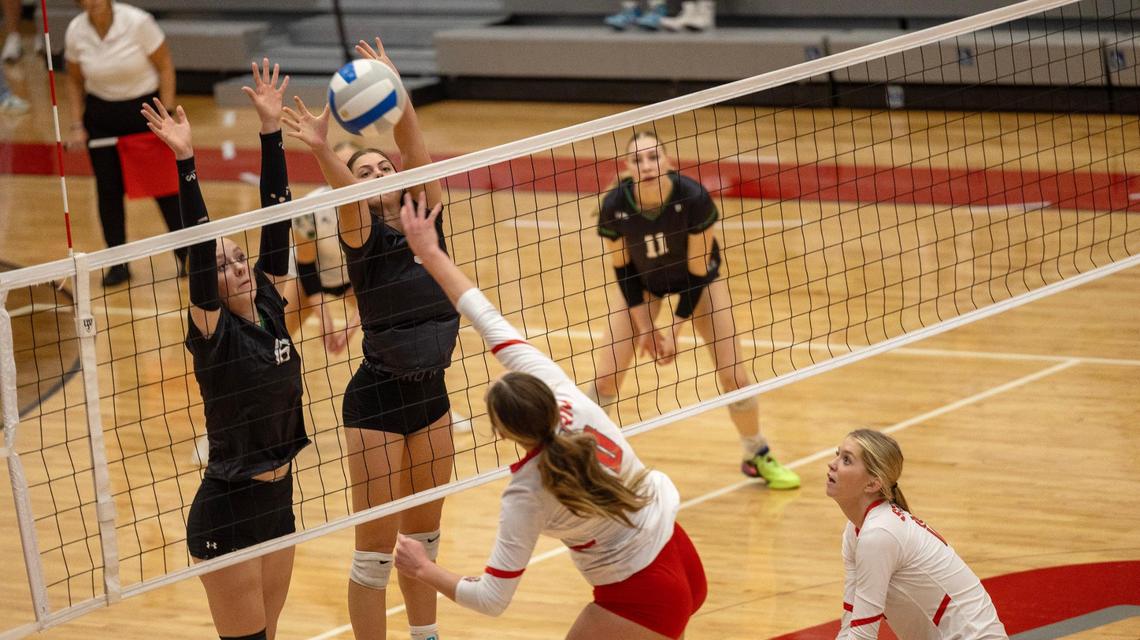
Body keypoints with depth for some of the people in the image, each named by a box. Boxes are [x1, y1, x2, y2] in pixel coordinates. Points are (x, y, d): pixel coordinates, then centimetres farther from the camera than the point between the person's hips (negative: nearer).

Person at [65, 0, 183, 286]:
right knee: (108, 189, 3)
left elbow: (165, 67, -9)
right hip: (101, 117, 3)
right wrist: (77, 125, 0)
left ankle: (186, 253, 17)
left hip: (145, 110, -3)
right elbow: (75, 80, 7)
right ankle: (118, 262, 14)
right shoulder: (75, 31, -8)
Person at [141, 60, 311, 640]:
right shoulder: (213, 333, -14)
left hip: (277, 499, 7)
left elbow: (276, 217, -2)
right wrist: (185, 162, -35)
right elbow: (198, 247, -26)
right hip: (226, 512, -7)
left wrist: (271, 129, -8)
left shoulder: (269, 307, 1)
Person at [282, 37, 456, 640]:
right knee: (377, 547, 0)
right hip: (377, 402, -5)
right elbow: (344, 195, -31)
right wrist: (323, 151, -52)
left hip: (431, 394, 5)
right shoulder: (363, 233, -9)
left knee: (423, 534, 18)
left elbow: (413, 146, -12)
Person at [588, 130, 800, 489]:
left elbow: (698, 271, -24)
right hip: (643, 281, 1)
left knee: (733, 375, -5)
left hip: (697, 278, -1)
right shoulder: (614, 207, -30)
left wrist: (675, 330, -20)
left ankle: (757, 456, 19)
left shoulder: (693, 198, -35)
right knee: (606, 378, -8)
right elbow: (622, 268, -13)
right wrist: (643, 325, -13)